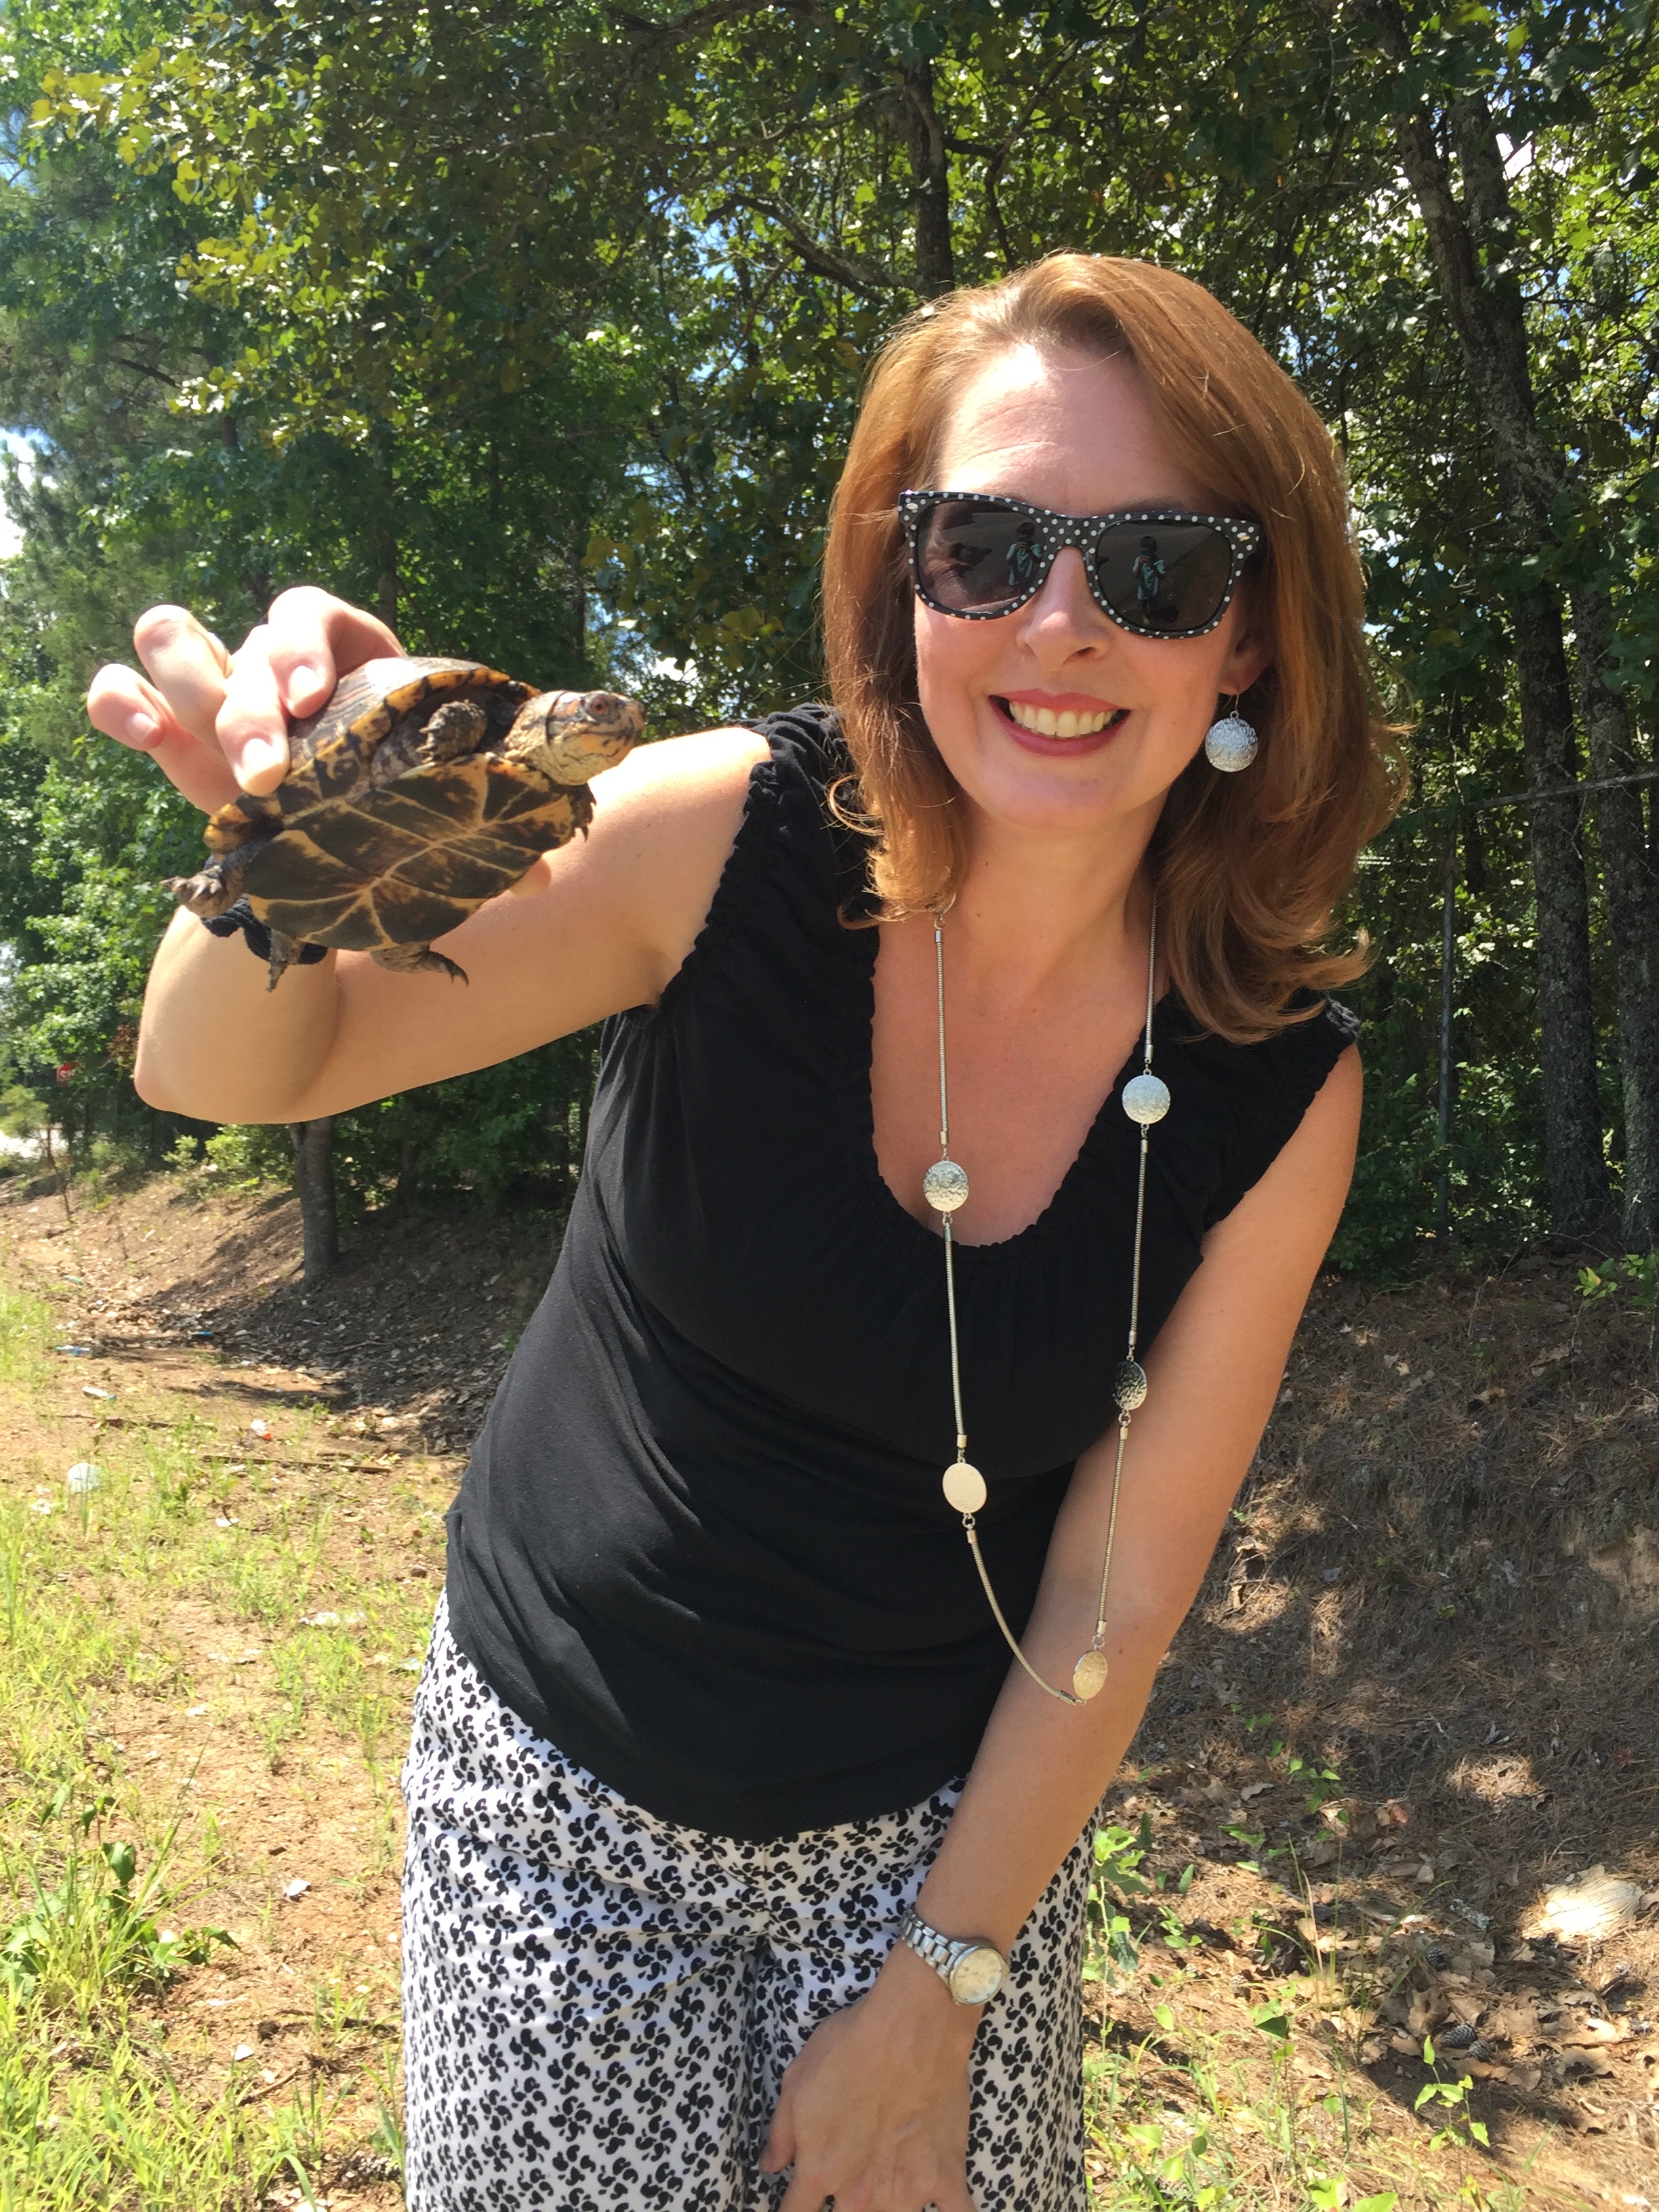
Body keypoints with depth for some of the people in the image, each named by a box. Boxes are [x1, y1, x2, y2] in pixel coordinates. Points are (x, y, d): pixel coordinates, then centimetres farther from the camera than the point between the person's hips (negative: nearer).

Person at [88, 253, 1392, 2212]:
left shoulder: (1279, 1092, -16)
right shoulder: (732, 840, -21)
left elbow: (1117, 1594, -9)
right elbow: (227, 1075, -15)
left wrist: (932, 1997, -4)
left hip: (946, 1816, 1)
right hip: (569, 1777, 0)